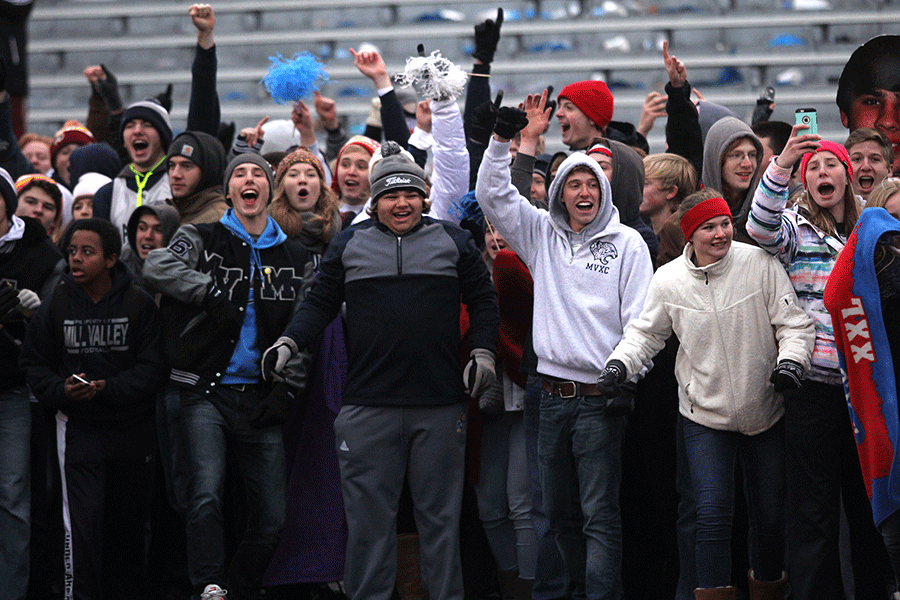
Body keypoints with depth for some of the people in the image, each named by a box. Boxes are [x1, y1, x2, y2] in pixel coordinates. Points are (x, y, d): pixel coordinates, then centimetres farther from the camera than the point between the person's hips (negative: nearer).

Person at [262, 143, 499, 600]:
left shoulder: (452, 241, 10)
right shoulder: (349, 245, 10)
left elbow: (482, 300, 13)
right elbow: (320, 303, 12)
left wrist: (483, 351, 1)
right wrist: (290, 342, -2)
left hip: (440, 407, 0)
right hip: (368, 406, 0)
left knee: (440, 512, 6)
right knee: (369, 514, 1)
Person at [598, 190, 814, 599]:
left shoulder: (760, 264, -10)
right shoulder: (668, 280, -4)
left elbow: (794, 323, -6)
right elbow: (646, 334, 8)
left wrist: (791, 359, -24)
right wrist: (619, 364, -9)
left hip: (764, 412, 0)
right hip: (705, 415, 0)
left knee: (770, 515, 11)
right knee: (713, 513, -13)